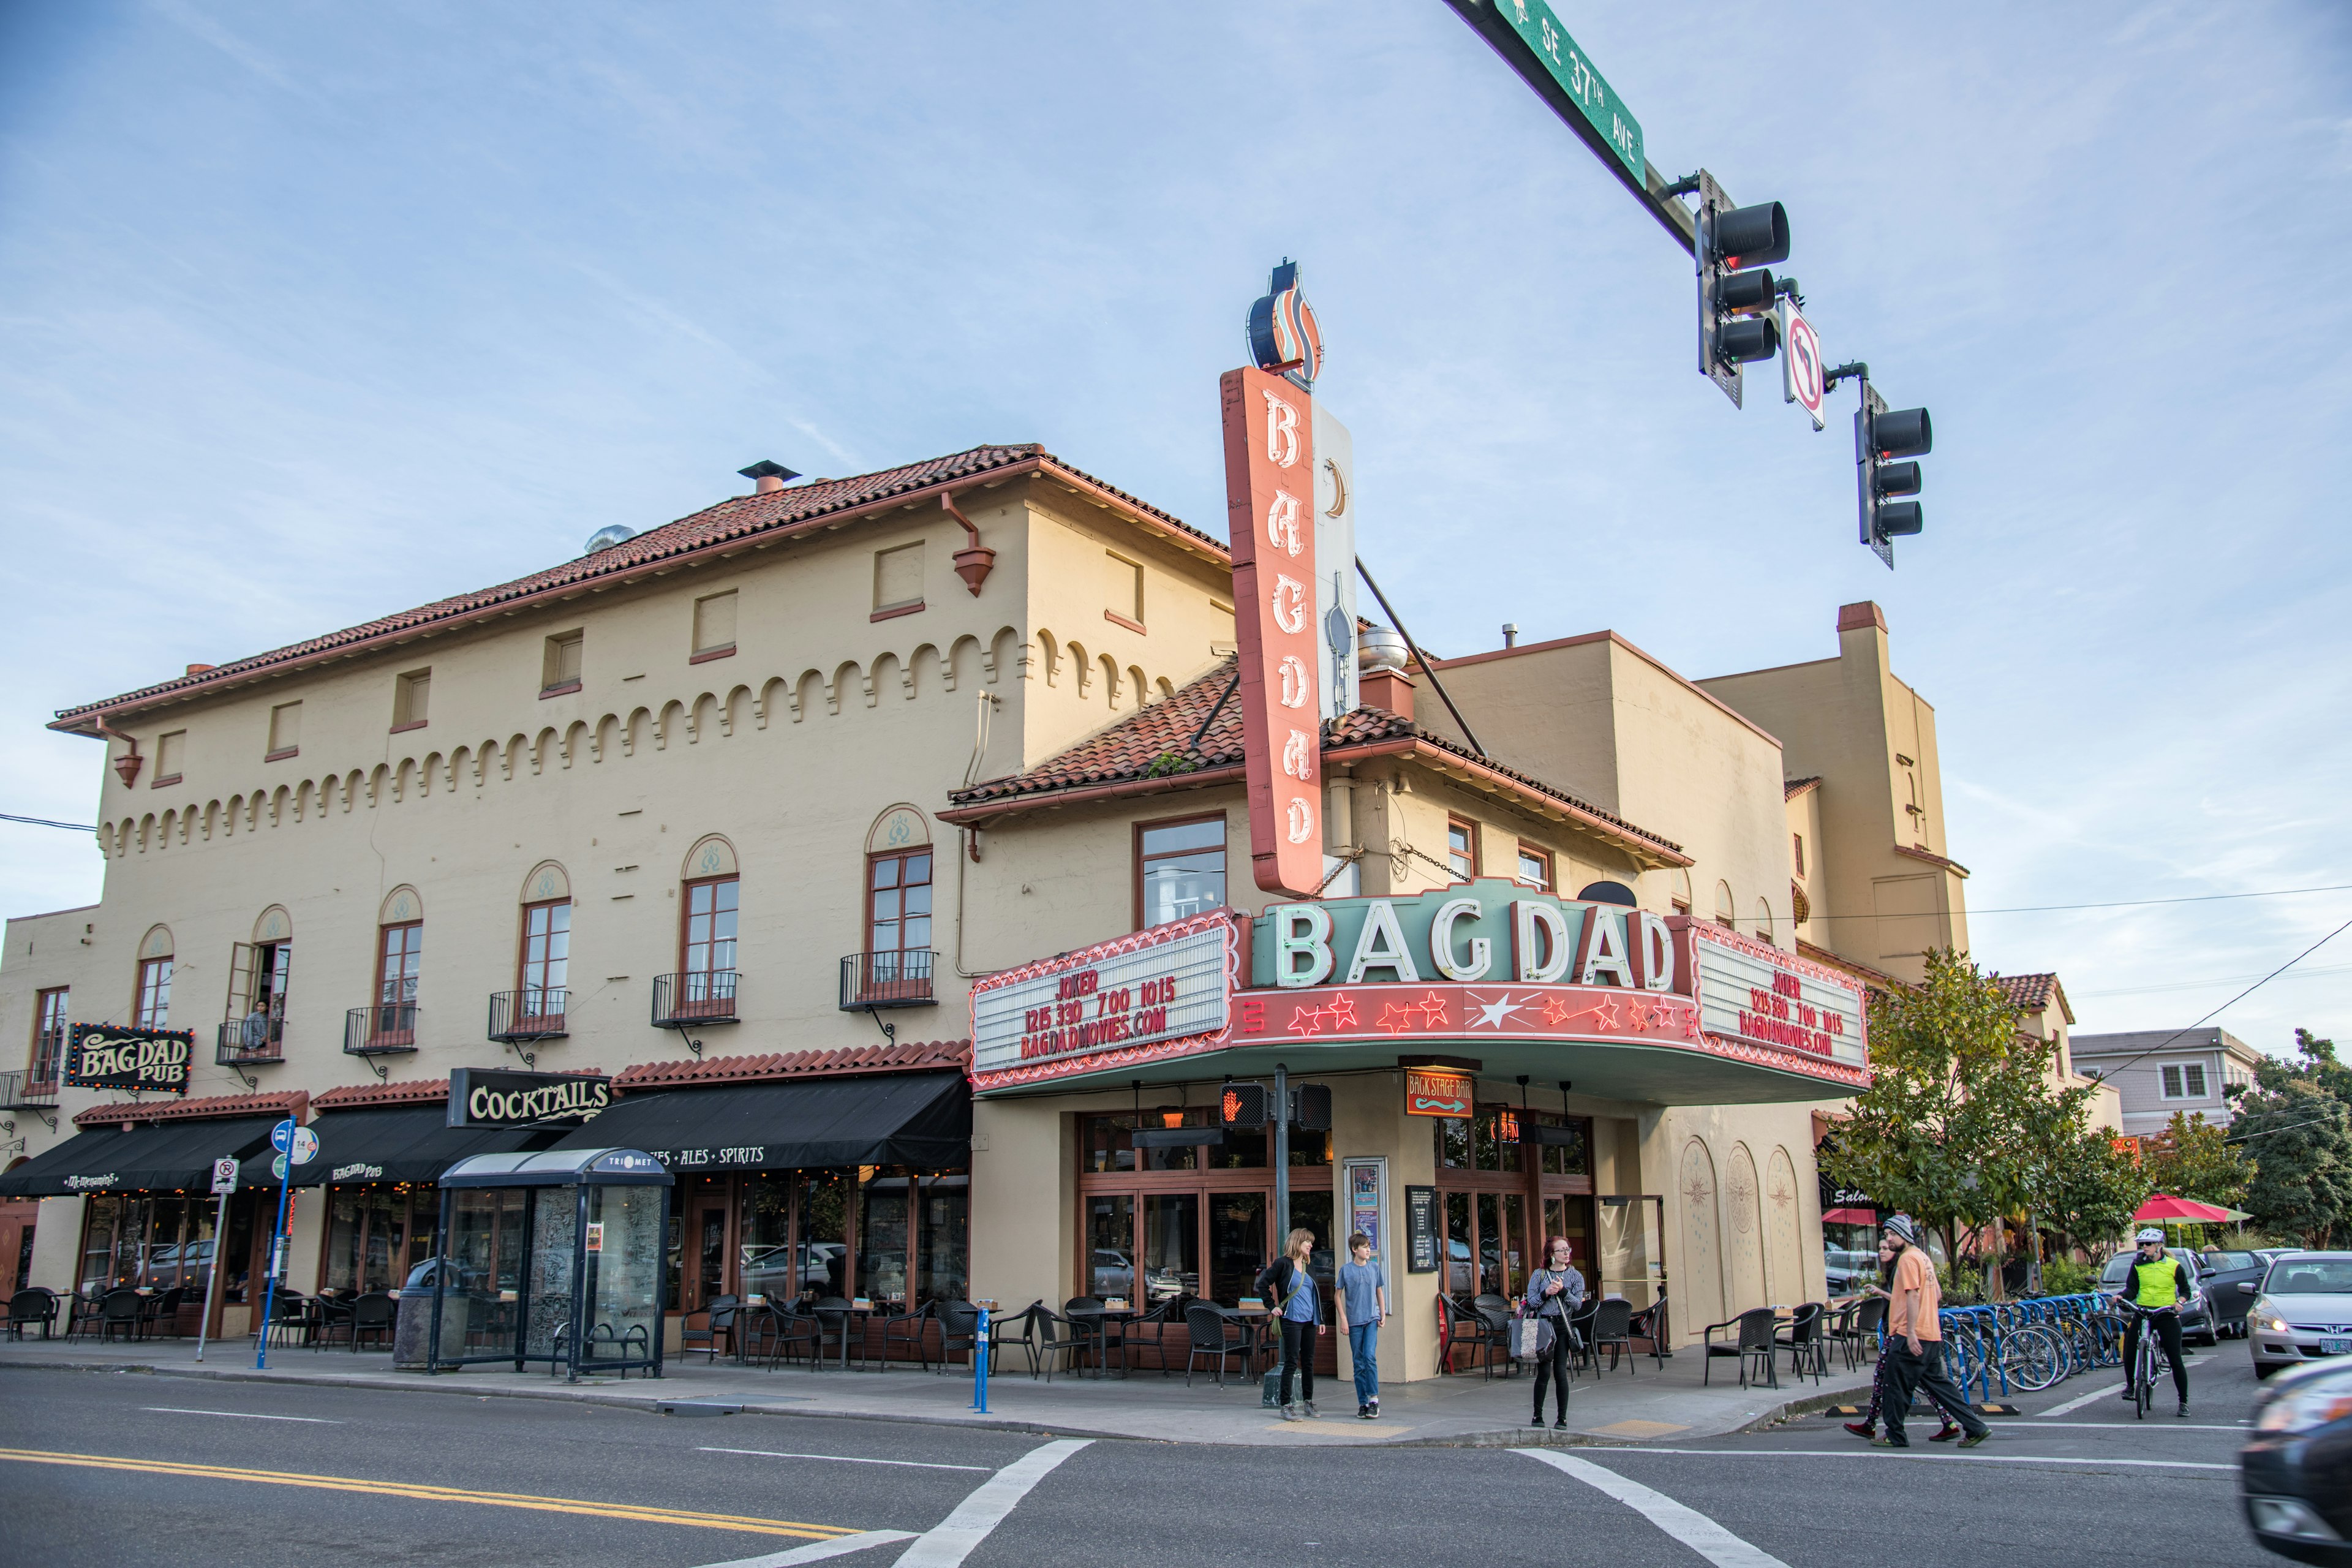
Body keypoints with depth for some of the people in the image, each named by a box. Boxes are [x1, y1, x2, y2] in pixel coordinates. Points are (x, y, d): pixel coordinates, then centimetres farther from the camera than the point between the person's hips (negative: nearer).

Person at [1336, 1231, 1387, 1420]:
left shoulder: (1374, 1268, 6)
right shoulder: (1346, 1269, -1)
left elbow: (1379, 1292, 15)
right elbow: (1338, 1295, 3)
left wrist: (1383, 1314, 7)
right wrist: (1343, 1318, -4)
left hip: (1372, 1319, 0)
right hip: (1354, 1321, 0)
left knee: (1370, 1356, -15)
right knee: (1358, 1362, 3)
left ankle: (1374, 1399, -8)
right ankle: (1363, 1403, 10)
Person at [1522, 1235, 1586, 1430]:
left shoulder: (1575, 1276, 7)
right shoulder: (1539, 1275, 5)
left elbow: (1578, 1305, -1)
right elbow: (1531, 1302, 0)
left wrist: (1563, 1290, -14)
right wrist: (1546, 1293, -15)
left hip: (1563, 1327, 0)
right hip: (1542, 1325, 0)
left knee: (1560, 1372, -4)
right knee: (1543, 1372, -4)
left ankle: (1563, 1419, 5)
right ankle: (1538, 1416, 8)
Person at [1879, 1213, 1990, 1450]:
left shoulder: (1908, 1258, -11)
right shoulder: (1923, 1257, 18)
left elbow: (1913, 1296, -19)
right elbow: (1938, 1295, 22)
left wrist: (1911, 1332, -22)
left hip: (1912, 1336, -10)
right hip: (1931, 1334, 10)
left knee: (1897, 1385, -2)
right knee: (1937, 1383, 12)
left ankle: (1895, 1436, 4)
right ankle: (1976, 1427, 9)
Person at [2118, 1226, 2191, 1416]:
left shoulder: (2174, 1266, -1)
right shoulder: (2138, 1264, 5)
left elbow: (2185, 1290, 5)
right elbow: (2131, 1288, 2)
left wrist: (2179, 1302, -15)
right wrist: (2121, 1297, -18)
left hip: (2167, 1315, -2)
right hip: (2142, 1313, 2)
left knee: (2175, 1361, -3)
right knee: (2129, 1354, -7)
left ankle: (2184, 1401, 8)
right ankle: (2130, 1385, 18)